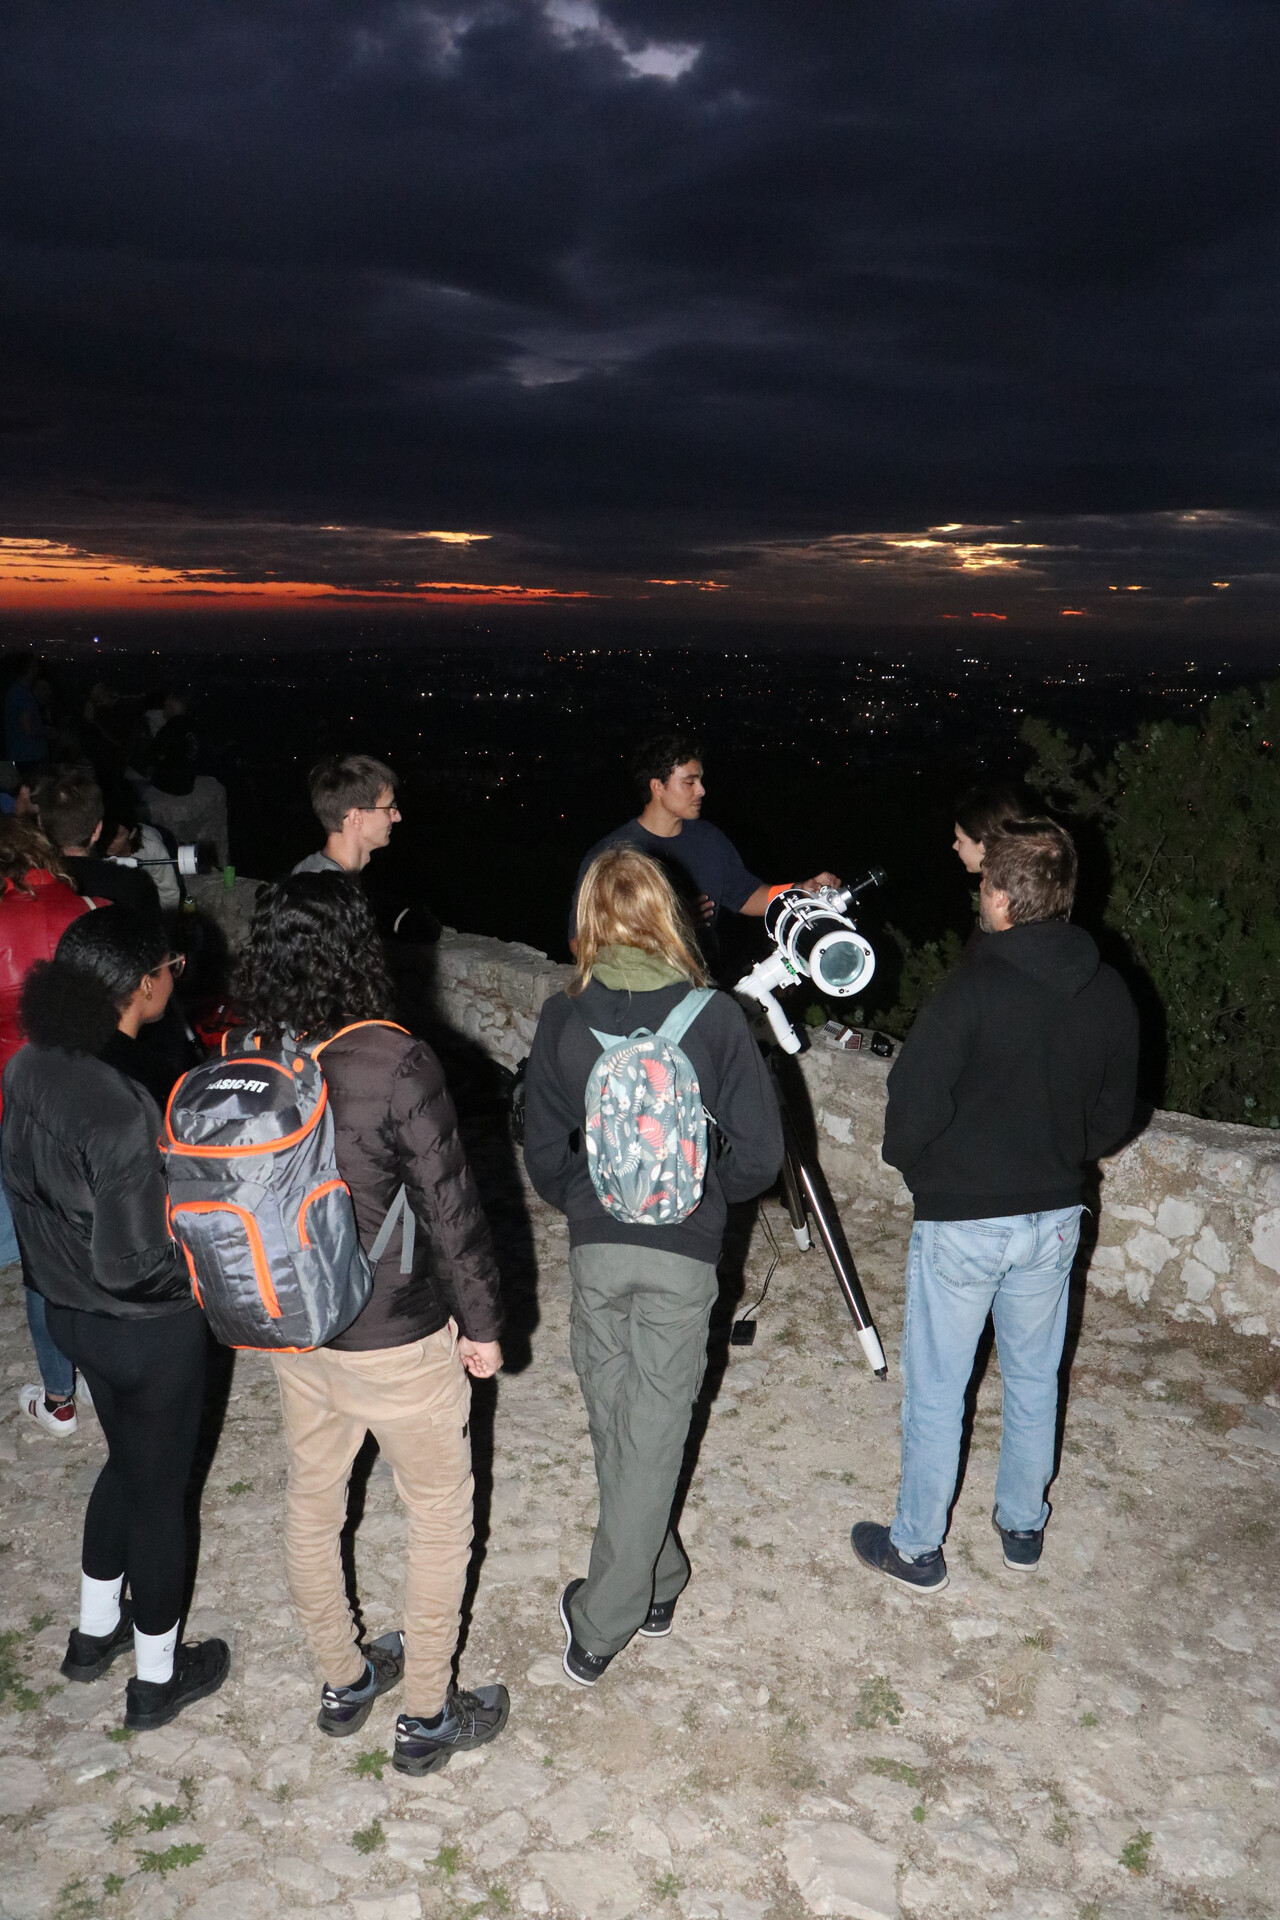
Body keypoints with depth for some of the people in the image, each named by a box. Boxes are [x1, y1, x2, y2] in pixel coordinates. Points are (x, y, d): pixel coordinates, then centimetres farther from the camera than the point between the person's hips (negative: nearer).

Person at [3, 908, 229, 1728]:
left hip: (72, 1312, 8)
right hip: (149, 1330, -8)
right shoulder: (124, 1113, -33)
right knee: (160, 1490, 14)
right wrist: (205, 1266, -11)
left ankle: (96, 1630, 49)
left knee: (128, 1463, 29)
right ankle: (157, 1677, 35)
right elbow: (130, 1264, -28)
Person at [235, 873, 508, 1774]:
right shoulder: (398, 1065, -27)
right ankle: (427, 1716, 30)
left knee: (312, 1503, 24)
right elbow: (450, 1207, -20)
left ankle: (344, 1682, 44)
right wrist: (483, 1322, -5)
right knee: (441, 1513, 16)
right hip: (395, 1338, -5)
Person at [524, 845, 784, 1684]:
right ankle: (603, 1621, 15)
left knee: (614, 1422, 19)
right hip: (685, 1250, -2)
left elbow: (543, 1151, -2)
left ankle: (654, 1582, 35)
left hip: (595, 1247, 2)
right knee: (655, 1430, 9)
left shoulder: (564, 1017, -7)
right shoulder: (716, 1015, -12)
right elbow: (760, 1152, -11)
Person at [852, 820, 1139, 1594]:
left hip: (961, 1219, -5)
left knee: (936, 1391, 9)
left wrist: (910, 1160, 1)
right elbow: (1115, 1116, 5)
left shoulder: (972, 988, -22)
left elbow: (915, 1105, -19)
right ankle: (1023, 1526, 38)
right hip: (1055, 1216, 6)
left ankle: (917, 1547, 24)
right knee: (1034, 1379, 21)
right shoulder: (1110, 993, -4)